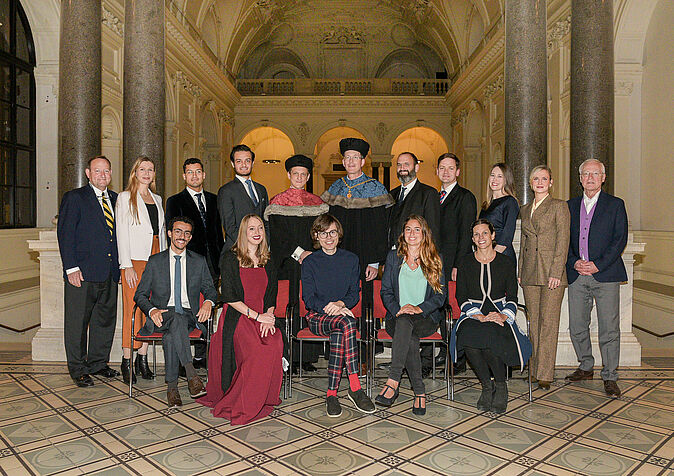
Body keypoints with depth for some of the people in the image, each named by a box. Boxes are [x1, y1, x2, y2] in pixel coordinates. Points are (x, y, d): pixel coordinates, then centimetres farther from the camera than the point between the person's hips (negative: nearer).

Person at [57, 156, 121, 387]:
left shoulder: (115, 199, 14)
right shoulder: (74, 198, -1)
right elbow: (64, 235, -6)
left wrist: (120, 265, 8)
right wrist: (72, 267, -14)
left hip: (109, 272, 5)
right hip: (82, 273, -5)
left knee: (105, 320, 12)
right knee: (77, 323, 3)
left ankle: (98, 363, 27)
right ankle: (78, 369, 16)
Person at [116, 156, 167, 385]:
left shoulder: (157, 199, 18)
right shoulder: (125, 198, 3)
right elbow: (121, 233, -4)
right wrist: (127, 265, -11)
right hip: (135, 259, -5)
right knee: (132, 308, -5)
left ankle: (142, 359, 14)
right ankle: (127, 361, 5)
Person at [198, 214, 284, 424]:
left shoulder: (268, 262, 16)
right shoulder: (230, 259, 2)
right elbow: (228, 296, -6)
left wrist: (269, 316, -5)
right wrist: (256, 316, -13)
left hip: (263, 318, 4)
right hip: (238, 318, -4)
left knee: (276, 344, -28)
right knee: (258, 349, -31)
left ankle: (264, 398, -10)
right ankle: (243, 406, -15)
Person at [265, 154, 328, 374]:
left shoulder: (317, 203, 12)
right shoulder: (278, 202, 3)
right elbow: (277, 236, -5)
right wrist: (298, 253, -15)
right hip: (287, 264, -3)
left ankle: (308, 358, 9)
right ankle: (290, 358, 4)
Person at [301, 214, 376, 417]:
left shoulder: (351, 259, 11)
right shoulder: (309, 262, 5)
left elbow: (354, 293, 7)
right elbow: (308, 298, -2)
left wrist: (341, 304, -15)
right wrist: (328, 308, -20)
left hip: (341, 313, 2)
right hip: (317, 317, -1)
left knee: (338, 334, -36)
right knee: (347, 324, -34)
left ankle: (332, 393, -29)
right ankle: (355, 387, -32)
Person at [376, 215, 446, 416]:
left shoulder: (434, 259, 10)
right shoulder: (393, 256, 14)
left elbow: (441, 294, 3)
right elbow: (386, 291, 9)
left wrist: (419, 308, -14)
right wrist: (397, 310, -11)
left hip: (427, 318, -1)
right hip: (397, 317, 1)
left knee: (406, 321, -37)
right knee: (410, 338, -35)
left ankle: (393, 381, -42)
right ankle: (420, 392, -29)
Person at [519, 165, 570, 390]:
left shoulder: (559, 206, -1)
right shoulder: (525, 209, 17)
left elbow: (563, 241, -7)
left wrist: (556, 272, -14)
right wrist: (520, 271, 12)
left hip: (551, 270, -5)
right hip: (530, 273, 5)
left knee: (548, 323, -4)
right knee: (534, 322, 8)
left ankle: (545, 374, 2)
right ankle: (535, 369, 17)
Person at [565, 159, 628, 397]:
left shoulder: (615, 205, 5)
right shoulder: (570, 206, 14)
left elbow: (620, 239, -2)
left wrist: (598, 265, -12)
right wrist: (574, 262, -5)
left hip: (605, 274, -3)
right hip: (576, 275, 3)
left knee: (609, 329, -2)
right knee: (577, 326, 8)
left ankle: (609, 376, 9)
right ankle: (586, 367, 26)